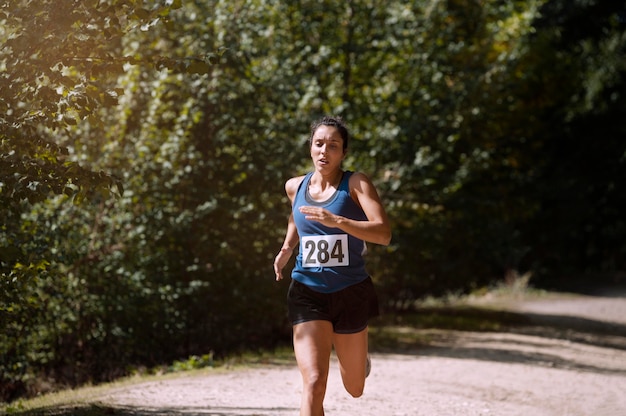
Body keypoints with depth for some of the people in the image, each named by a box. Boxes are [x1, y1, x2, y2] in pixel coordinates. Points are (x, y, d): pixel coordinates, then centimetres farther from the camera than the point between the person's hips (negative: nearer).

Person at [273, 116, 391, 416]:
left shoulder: (356, 184, -8)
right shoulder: (295, 187, 5)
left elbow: (383, 233, -22)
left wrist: (336, 221, -35)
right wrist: (287, 248, 12)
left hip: (350, 293, -1)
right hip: (308, 293, 1)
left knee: (354, 389, 17)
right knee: (314, 384, -18)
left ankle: (359, 356, 55)